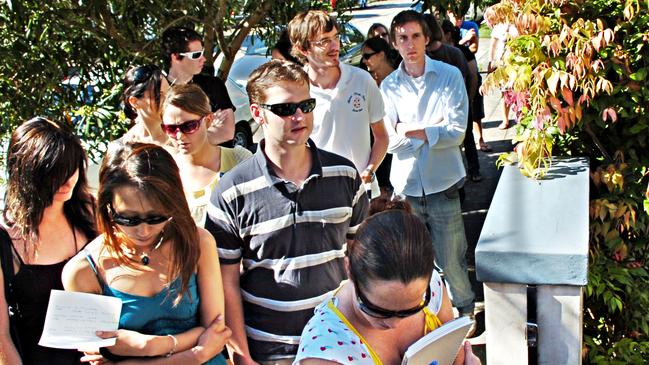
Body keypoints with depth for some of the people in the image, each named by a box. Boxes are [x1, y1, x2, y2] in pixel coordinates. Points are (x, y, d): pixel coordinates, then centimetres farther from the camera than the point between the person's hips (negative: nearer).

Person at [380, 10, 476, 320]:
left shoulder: (450, 76, -4)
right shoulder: (389, 85, 3)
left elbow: (456, 133, -12)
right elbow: (390, 142, -4)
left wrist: (407, 129, -14)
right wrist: (431, 128, -15)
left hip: (443, 186, -2)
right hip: (406, 187, 2)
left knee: (451, 261, 7)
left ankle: (466, 310, 31)